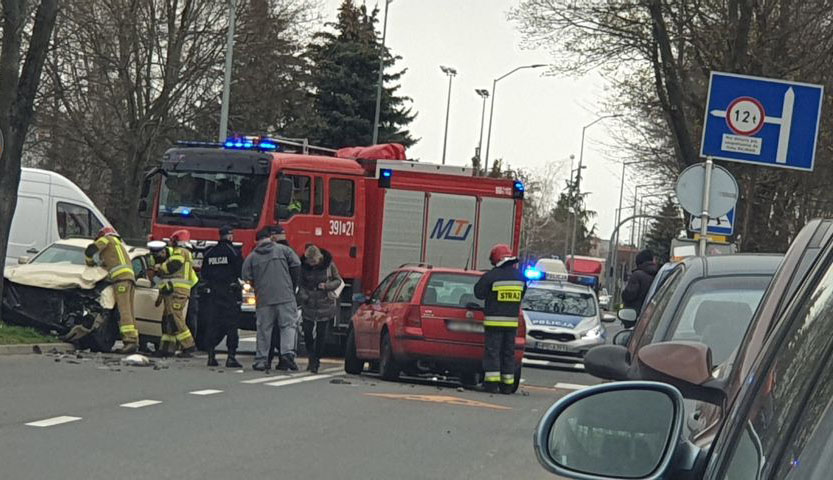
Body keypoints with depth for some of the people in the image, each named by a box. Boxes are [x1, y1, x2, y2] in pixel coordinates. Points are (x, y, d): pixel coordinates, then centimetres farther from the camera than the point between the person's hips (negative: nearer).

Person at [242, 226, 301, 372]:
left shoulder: (252, 257, 7)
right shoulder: (283, 250, 4)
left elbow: (246, 277, 2)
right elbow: (296, 265, -2)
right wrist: (292, 286, 10)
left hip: (263, 299, 1)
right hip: (285, 297, -1)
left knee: (263, 329, 7)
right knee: (288, 326, 2)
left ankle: (261, 360, 8)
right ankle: (287, 352, -17)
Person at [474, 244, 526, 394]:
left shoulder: (491, 276, -12)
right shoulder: (519, 276, 6)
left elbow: (479, 293, -2)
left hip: (494, 320, -5)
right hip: (512, 320, 5)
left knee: (492, 351, -1)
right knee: (508, 353, 10)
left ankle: (492, 383, -7)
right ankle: (507, 385, 10)